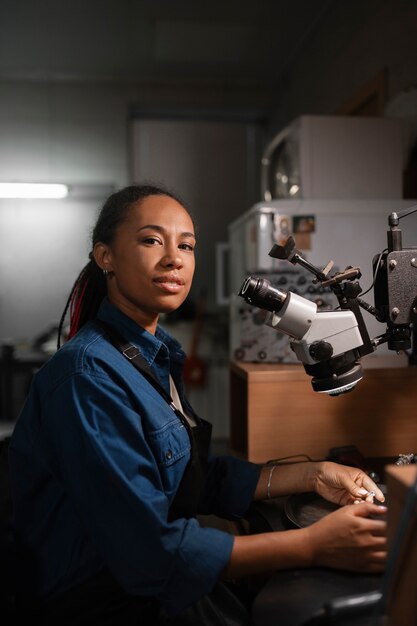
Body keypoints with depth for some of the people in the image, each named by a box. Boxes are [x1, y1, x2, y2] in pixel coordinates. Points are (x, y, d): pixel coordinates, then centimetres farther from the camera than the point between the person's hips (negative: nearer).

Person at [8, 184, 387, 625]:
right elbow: (150, 551, -26)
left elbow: (200, 477, 7)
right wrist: (314, 545, -23)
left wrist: (311, 476, -1)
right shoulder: (89, 373, -24)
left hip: (163, 589, 7)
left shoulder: (157, 354, 4)